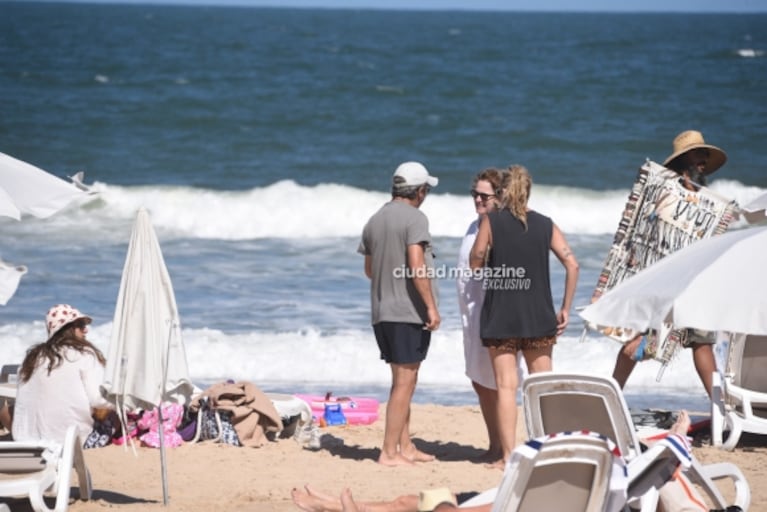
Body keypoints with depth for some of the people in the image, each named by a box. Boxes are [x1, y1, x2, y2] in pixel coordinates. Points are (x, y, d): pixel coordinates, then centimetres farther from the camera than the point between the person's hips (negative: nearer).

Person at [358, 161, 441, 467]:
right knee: (404, 383, -5)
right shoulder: (415, 218, -11)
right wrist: (431, 306, -19)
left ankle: (405, 447, 18)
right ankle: (389, 452, -6)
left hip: (381, 312, 8)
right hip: (409, 311, -8)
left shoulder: (375, 221, 13)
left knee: (402, 381, 16)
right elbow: (416, 266, -21)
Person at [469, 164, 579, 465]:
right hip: (537, 316, 2)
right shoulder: (545, 225, 3)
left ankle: (508, 454, -6)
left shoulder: (491, 222, -5)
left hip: (499, 317, -2)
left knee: (506, 386, -2)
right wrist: (565, 308, 4)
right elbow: (572, 264, -2)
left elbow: (475, 262, -1)